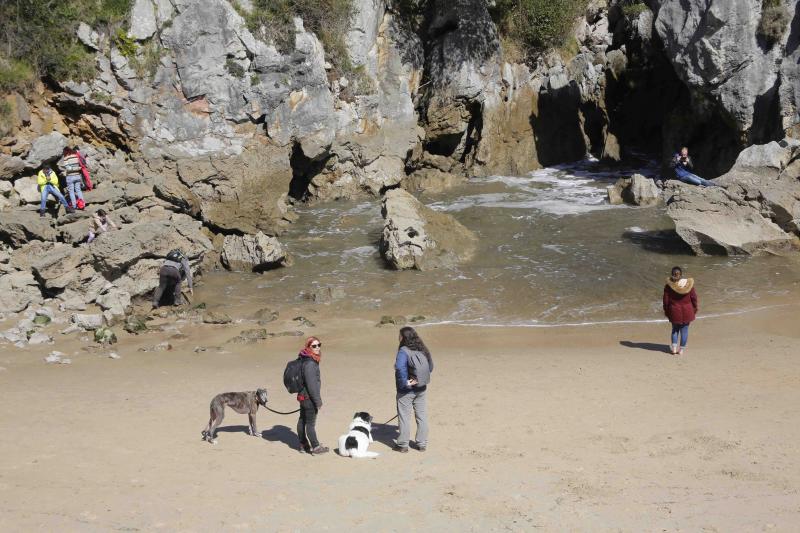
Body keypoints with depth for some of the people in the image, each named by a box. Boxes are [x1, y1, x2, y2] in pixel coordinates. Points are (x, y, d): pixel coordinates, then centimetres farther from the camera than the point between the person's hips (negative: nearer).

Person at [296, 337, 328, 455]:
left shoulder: (305, 360, 7)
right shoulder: (310, 363, -24)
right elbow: (311, 384, -25)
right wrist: (318, 401, -18)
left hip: (302, 396, 10)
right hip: (309, 398, -10)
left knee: (302, 420, 18)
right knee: (310, 423, 1)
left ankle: (303, 444, 30)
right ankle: (315, 447, 10)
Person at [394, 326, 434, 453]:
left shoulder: (403, 351, -20)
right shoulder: (423, 350, 2)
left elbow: (400, 368, -34)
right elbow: (430, 367, 10)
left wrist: (405, 382, -23)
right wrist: (421, 380, 6)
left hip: (406, 390, -6)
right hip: (421, 389, 6)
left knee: (404, 417, 5)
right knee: (421, 416, 14)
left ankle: (402, 445, 13)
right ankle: (422, 444, 22)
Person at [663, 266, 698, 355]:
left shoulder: (669, 286, -12)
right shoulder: (688, 284, -9)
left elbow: (666, 300, -7)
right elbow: (694, 298, -2)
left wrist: (666, 311, 7)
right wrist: (695, 310, 11)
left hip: (674, 311, 0)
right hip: (687, 311, 0)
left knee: (675, 329, 19)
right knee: (684, 330, 11)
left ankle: (674, 348, 13)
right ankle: (682, 350, 15)